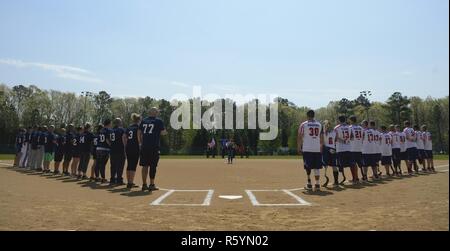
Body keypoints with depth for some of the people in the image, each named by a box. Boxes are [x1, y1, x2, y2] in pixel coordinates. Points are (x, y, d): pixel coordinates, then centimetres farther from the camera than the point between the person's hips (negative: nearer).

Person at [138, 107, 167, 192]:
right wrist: (165, 132, 16)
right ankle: (152, 185, 5)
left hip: (144, 147, 4)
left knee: (145, 165, 9)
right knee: (153, 166, 1)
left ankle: (144, 184, 13)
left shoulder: (143, 121, 12)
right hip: (154, 147, -4)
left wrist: (140, 143, 16)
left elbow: (139, 132, 10)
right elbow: (163, 132, -6)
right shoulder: (159, 121, -2)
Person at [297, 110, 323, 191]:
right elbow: (321, 138, 12)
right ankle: (317, 184, 8)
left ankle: (309, 184, 3)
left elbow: (299, 137, -3)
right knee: (317, 167, 9)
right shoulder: (319, 125, 11)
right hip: (317, 149, 3)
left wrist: (299, 148, 3)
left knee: (308, 167, 3)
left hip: (307, 149, -3)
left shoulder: (303, 124, 0)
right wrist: (321, 148, 20)